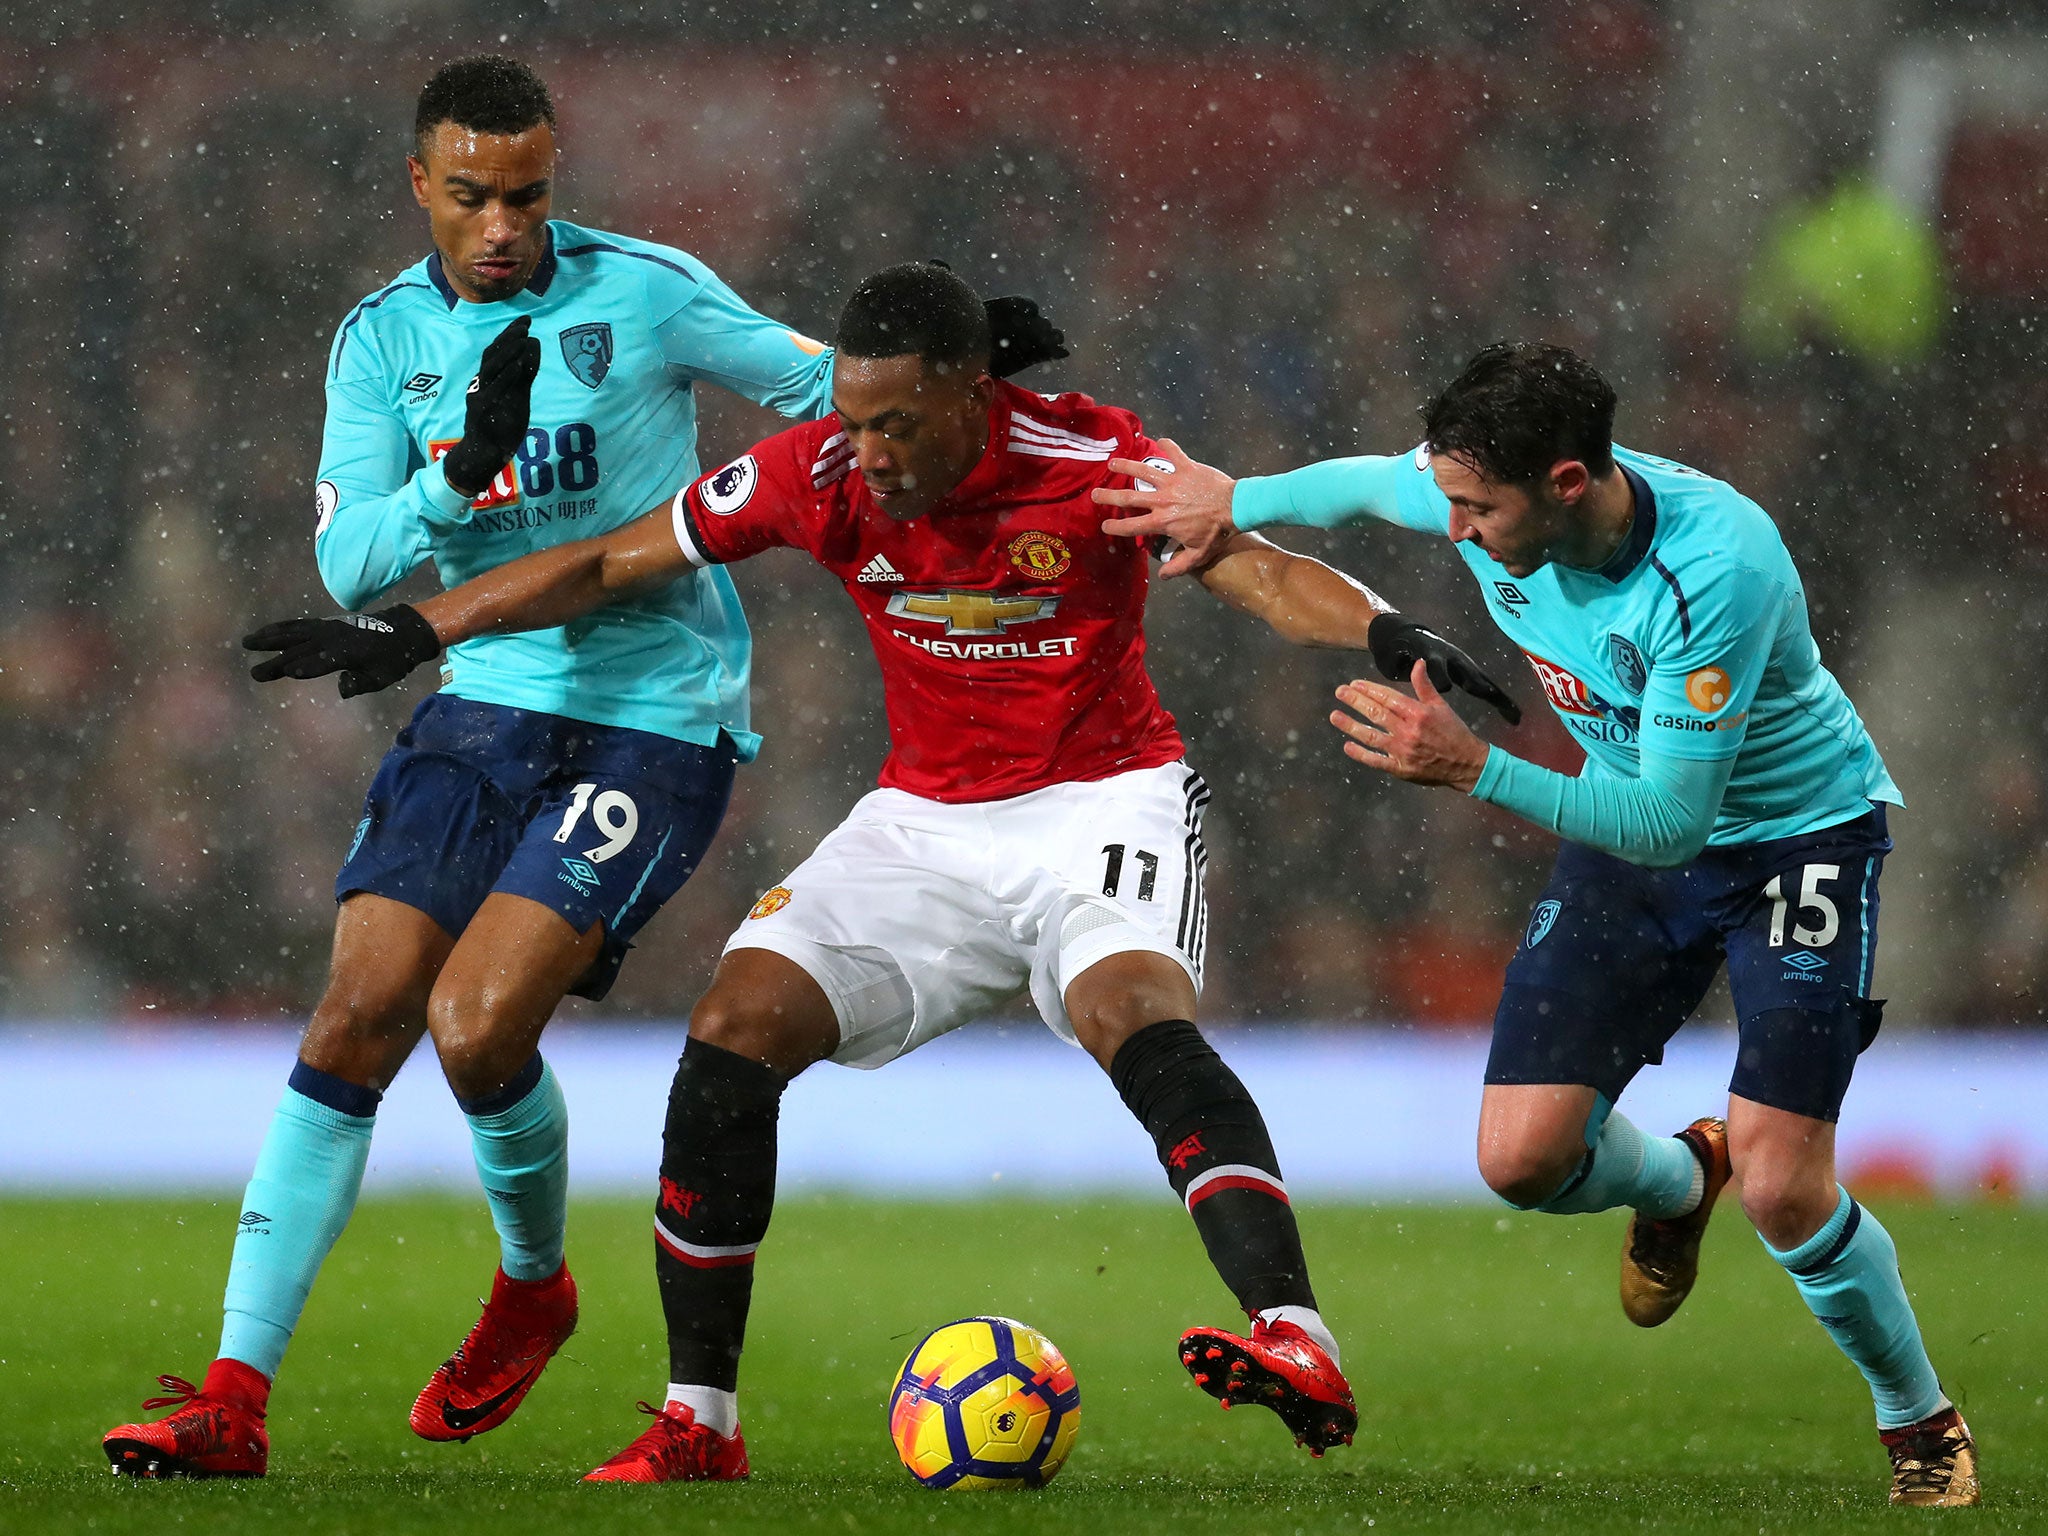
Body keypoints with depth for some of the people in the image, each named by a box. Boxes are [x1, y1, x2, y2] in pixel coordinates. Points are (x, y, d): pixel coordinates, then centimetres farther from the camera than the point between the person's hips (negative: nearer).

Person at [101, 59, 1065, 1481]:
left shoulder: (646, 291, -4)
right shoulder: (383, 341, 4)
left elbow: (816, 386, 7)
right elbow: (350, 559, -6)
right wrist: (464, 468, -23)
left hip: (658, 721, -4)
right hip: (485, 707, 4)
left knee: (477, 1023, -19)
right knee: (356, 1018, -9)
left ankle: (534, 1283, 13)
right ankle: (233, 1401, -8)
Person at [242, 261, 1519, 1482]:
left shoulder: (1090, 463, -19)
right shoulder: (816, 476, -9)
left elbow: (1256, 566, -28)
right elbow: (611, 565, 3)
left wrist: (1382, 631, -48)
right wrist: (415, 631, 2)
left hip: (1102, 800, -4)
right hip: (925, 820, 4)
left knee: (1137, 1016, -34)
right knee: (731, 1034, -11)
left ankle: (1301, 1344, -43)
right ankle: (696, 1425, -1)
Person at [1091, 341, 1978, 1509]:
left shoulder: (1718, 568, -36)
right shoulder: (1485, 494, -17)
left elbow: (1668, 822, -35)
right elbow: (1368, 483, 10)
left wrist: (1474, 770, -41)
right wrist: (1236, 502, 4)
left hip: (1799, 833, -6)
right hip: (1629, 827, 6)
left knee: (1783, 1191, -16)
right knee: (1524, 1158, -7)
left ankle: (1922, 1425, 11)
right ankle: (1675, 1182, 30)